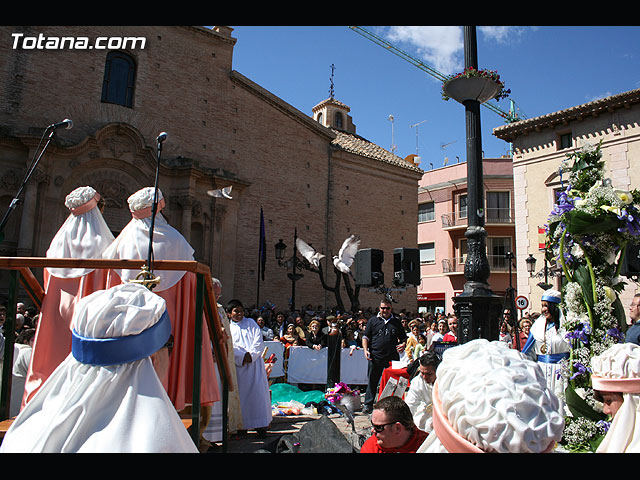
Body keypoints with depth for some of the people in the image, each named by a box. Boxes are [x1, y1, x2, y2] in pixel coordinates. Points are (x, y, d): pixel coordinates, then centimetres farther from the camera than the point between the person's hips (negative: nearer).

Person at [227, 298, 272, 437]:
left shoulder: (251, 323, 15)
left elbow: (259, 341, 6)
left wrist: (251, 355, -9)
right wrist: (242, 356, -12)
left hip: (254, 362, 0)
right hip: (238, 364, 0)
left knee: (257, 391, -8)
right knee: (241, 393, -4)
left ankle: (260, 425, -6)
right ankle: (242, 425, 3)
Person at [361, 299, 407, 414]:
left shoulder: (396, 322, 14)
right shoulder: (373, 320, 9)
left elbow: (403, 338, 21)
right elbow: (365, 337, 9)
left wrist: (403, 344, -1)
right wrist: (365, 350, -6)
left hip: (392, 357, 2)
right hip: (375, 356, -1)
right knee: (372, 381, 3)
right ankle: (368, 404, 12)